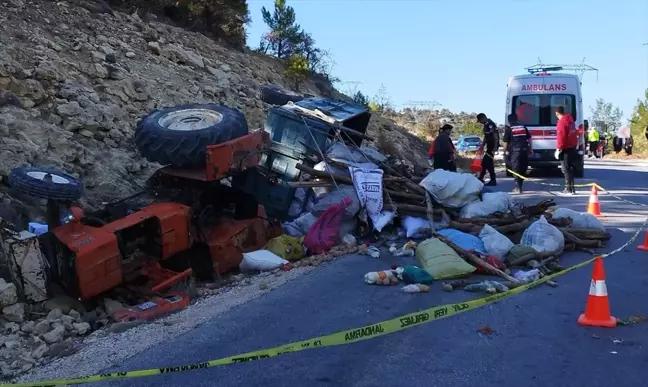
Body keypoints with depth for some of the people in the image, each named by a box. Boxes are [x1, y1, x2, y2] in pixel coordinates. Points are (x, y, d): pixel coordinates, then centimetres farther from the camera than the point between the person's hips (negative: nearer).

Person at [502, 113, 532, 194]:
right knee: (523, 169, 13)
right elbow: (529, 138, 16)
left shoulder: (509, 129, -1)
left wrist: (505, 151, 7)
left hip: (515, 151, -4)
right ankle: (519, 186, 21)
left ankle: (518, 188, -7)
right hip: (525, 150, 5)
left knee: (516, 169, -2)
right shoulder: (523, 127, 14)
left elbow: (506, 142, -3)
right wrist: (530, 148, 22)